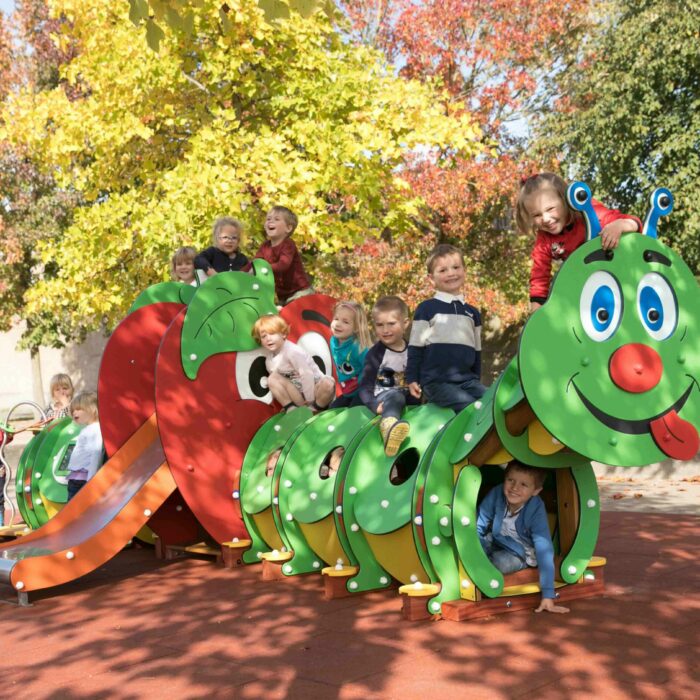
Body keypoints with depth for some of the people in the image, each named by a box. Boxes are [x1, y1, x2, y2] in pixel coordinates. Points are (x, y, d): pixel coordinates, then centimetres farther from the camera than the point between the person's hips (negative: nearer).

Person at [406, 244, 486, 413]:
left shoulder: (472, 313, 16)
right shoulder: (426, 308, 1)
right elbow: (415, 347, 2)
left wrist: (477, 380, 23)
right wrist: (411, 379, -2)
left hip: (467, 380, 6)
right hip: (436, 382, -5)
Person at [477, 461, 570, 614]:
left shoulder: (536, 510, -30)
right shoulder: (496, 494, -26)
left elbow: (544, 551, -32)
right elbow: (478, 527, -15)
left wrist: (548, 595, -36)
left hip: (520, 553, -2)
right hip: (496, 542, 2)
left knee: (500, 563, -33)